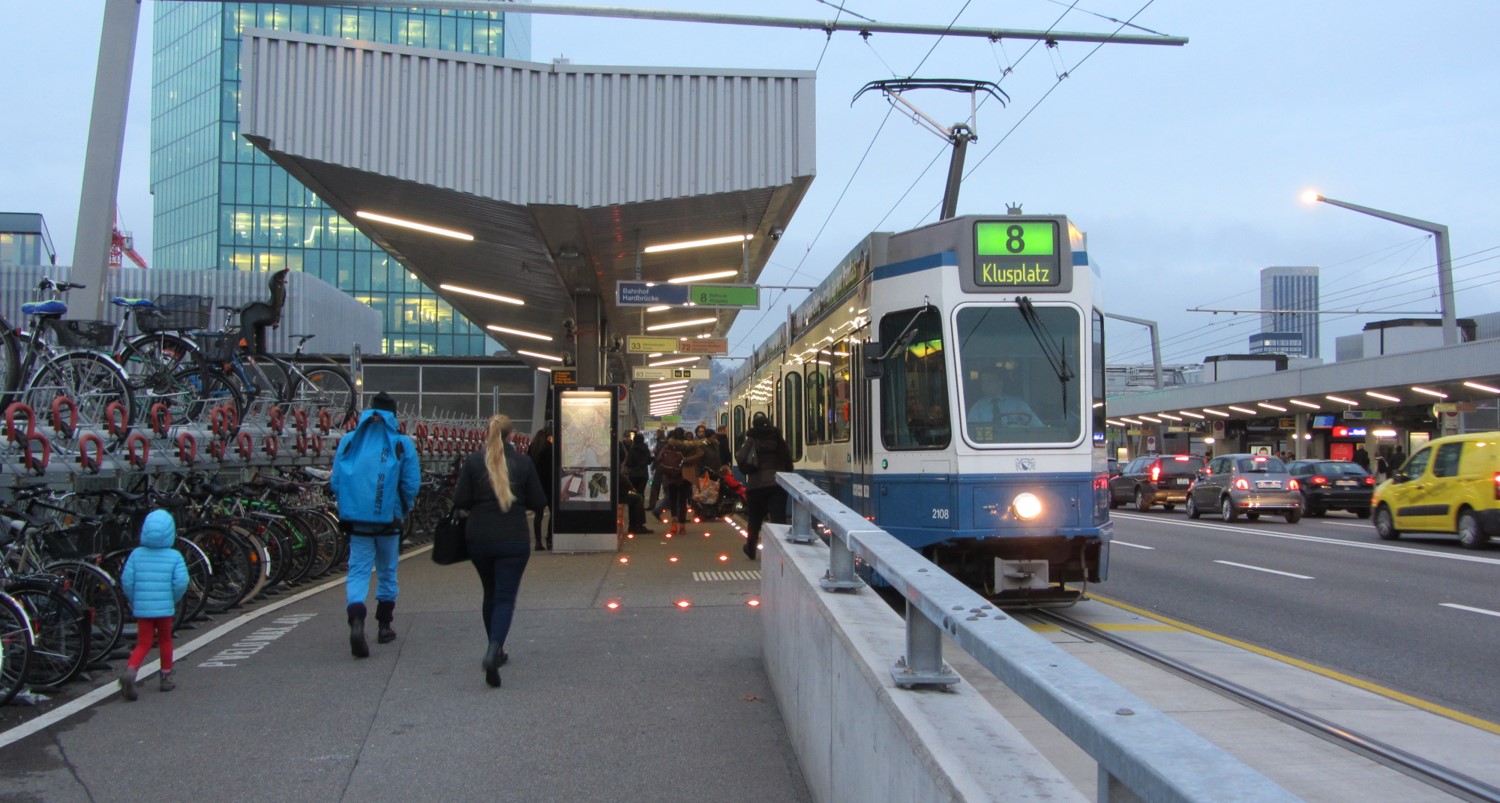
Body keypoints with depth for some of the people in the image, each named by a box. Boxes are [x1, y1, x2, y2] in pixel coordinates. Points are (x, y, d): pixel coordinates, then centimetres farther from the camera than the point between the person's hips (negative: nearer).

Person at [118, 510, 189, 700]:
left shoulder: (136, 554, 0)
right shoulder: (174, 556, -6)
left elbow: (126, 580, -3)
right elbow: (181, 582, -13)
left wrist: (133, 601, 11)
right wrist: (174, 599, 5)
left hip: (141, 608, 2)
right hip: (164, 607, -1)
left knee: (143, 644, 9)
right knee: (165, 641, 17)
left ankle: (130, 672, -16)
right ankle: (166, 677, 26)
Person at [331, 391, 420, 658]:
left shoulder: (349, 441, 3)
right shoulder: (402, 443, -3)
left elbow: (335, 481, 4)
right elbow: (411, 485, -6)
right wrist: (403, 510, 12)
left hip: (356, 518, 1)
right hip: (389, 518, -1)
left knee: (358, 571, 2)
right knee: (387, 571, 15)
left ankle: (357, 621, -22)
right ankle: (385, 626, 23)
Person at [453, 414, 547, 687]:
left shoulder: (473, 461, -4)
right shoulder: (523, 462, -4)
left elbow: (460, 501, -5)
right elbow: (538, 503, -1)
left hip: (478, 539, 2)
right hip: (513, 540, -2)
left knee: (490, 593, 21)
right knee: (505, 597, -1)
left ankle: (496, 650, 30)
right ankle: (493, 652, -22)